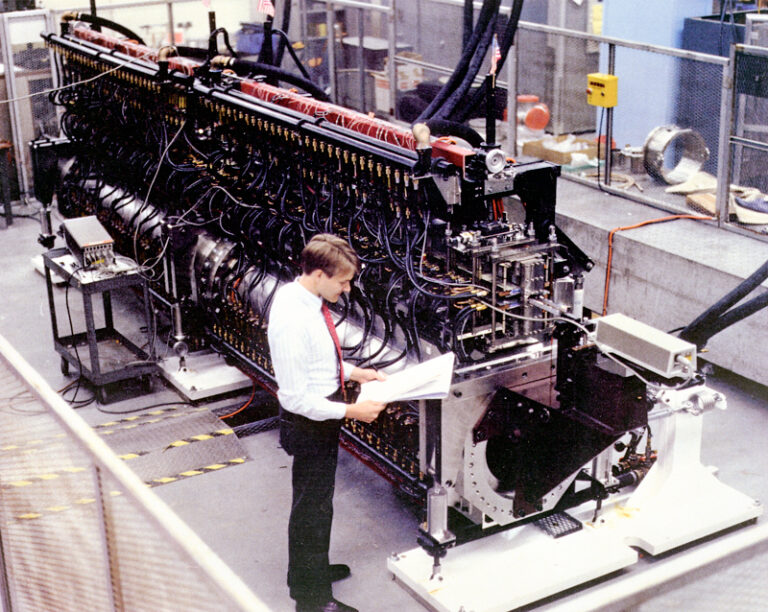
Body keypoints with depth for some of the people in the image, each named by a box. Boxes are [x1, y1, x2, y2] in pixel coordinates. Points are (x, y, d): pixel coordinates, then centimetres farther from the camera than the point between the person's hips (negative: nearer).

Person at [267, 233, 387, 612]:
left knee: (317, 499, 27)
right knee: (312, 506, 7)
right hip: (310, 424, -10)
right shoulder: (293, 319, -31)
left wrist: (352, 372, 6)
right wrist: (350, 411, -26)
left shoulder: (305, 298, -2)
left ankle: (313, 568, 50)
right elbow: (296, 397, -28)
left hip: (321, 417, 10)